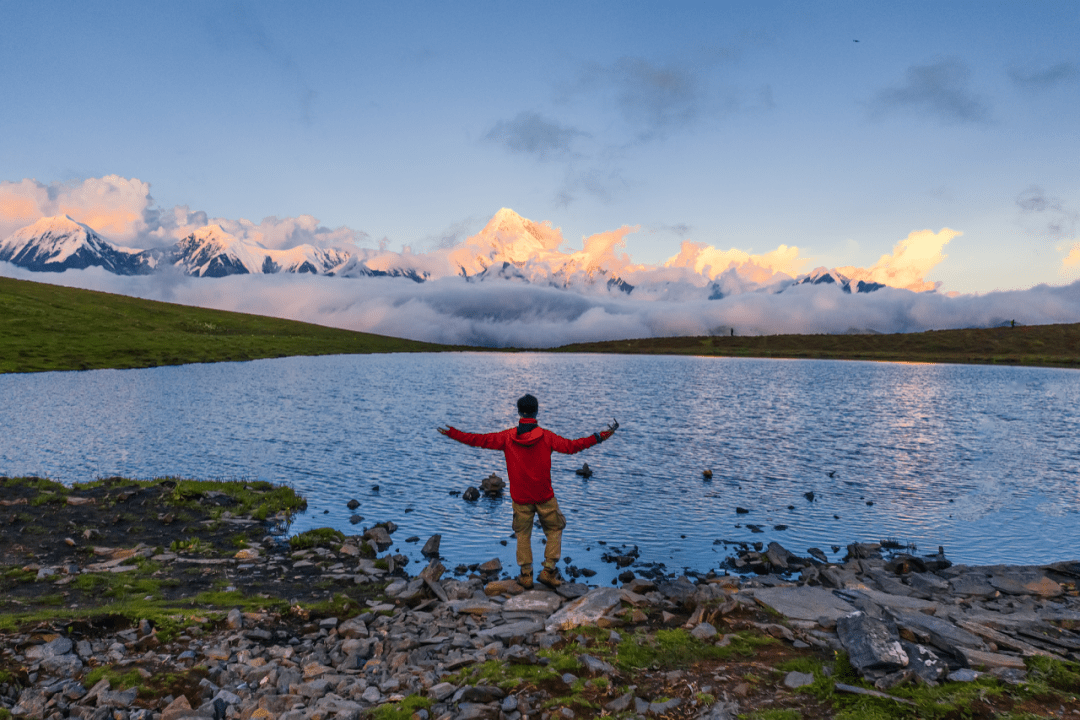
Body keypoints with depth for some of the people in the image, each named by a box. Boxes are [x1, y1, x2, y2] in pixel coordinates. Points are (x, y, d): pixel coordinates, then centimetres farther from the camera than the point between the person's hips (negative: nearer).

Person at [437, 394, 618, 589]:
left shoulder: (507, 437, -6)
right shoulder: (546, 437, -9)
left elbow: (479, 440, -3)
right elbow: (571, 446, -7)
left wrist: (452, 433, 7)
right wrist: (598, 437, -1)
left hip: (520, 498, 1)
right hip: (544, 496, -1)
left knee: (523, 534, 16)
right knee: (555, 529, 16)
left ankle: (526, 574, 18)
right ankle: (549, 571, 12)